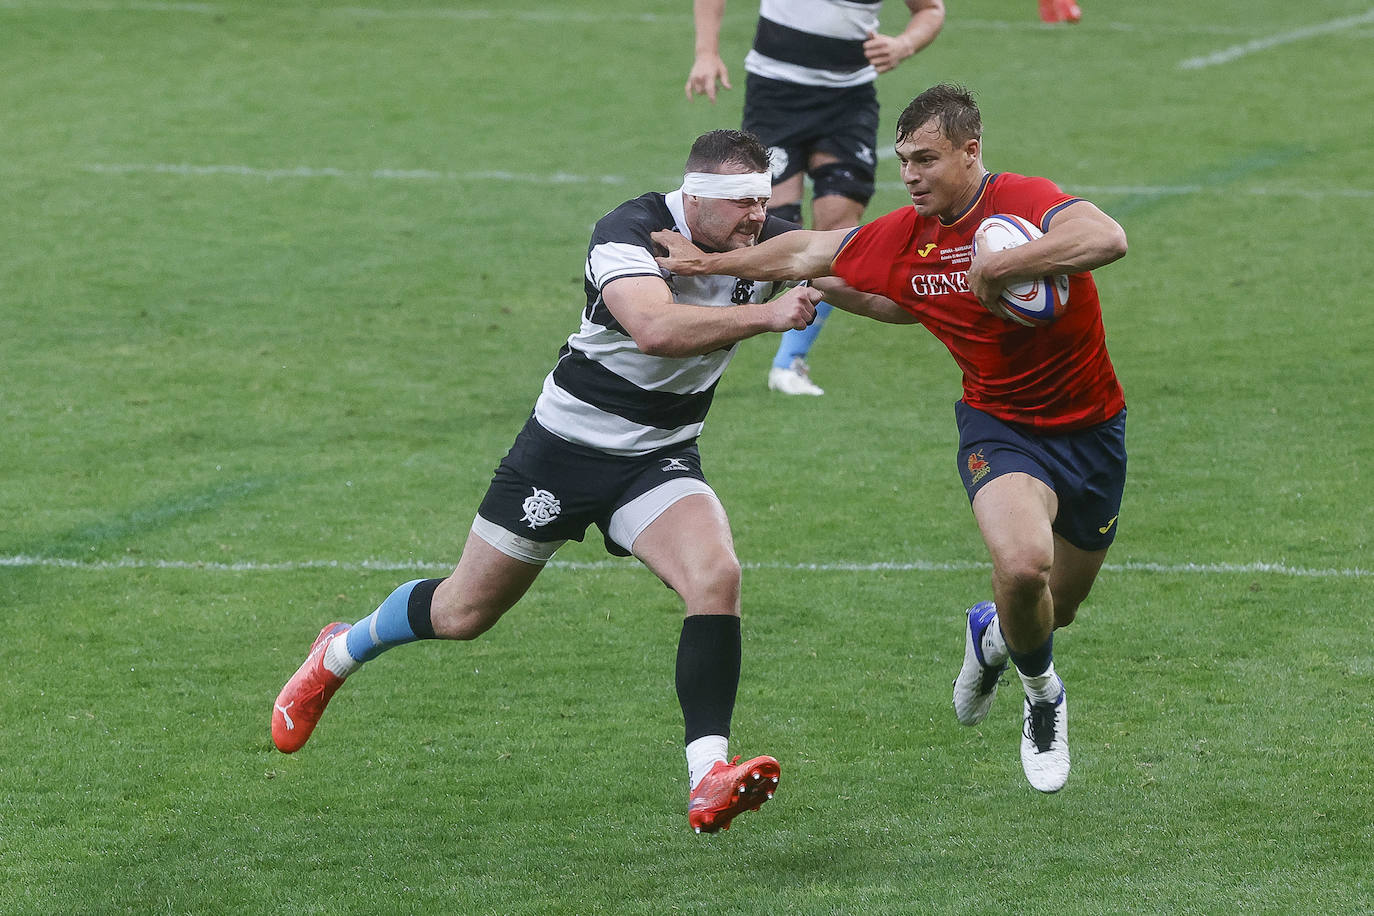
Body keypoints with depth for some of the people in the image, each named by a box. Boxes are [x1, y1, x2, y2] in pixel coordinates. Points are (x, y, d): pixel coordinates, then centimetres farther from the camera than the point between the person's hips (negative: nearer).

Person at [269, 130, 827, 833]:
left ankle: (709, 781, -30)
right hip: (568, 442, -3)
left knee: (716, 575, -27)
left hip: (659, 458, 3)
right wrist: (765, 315, -47)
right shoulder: (631, 232, -27)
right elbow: (655, 327, -43)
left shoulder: (768, 242, -9)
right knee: (465, 612, 12)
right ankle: (338, 655, 43)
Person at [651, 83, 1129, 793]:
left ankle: (992, 631, 55)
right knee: (1022, 561, -30)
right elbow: (810, 253, 11)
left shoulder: (1025, 202, -22)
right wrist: (711, 261, 15)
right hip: (999, 425, 1)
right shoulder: (901, 239, -7)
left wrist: (1000, 265, -41)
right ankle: (1043, 699, 1)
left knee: (1054, 609, 15)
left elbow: (1107, 239, -43)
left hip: (1091, 429, -1)